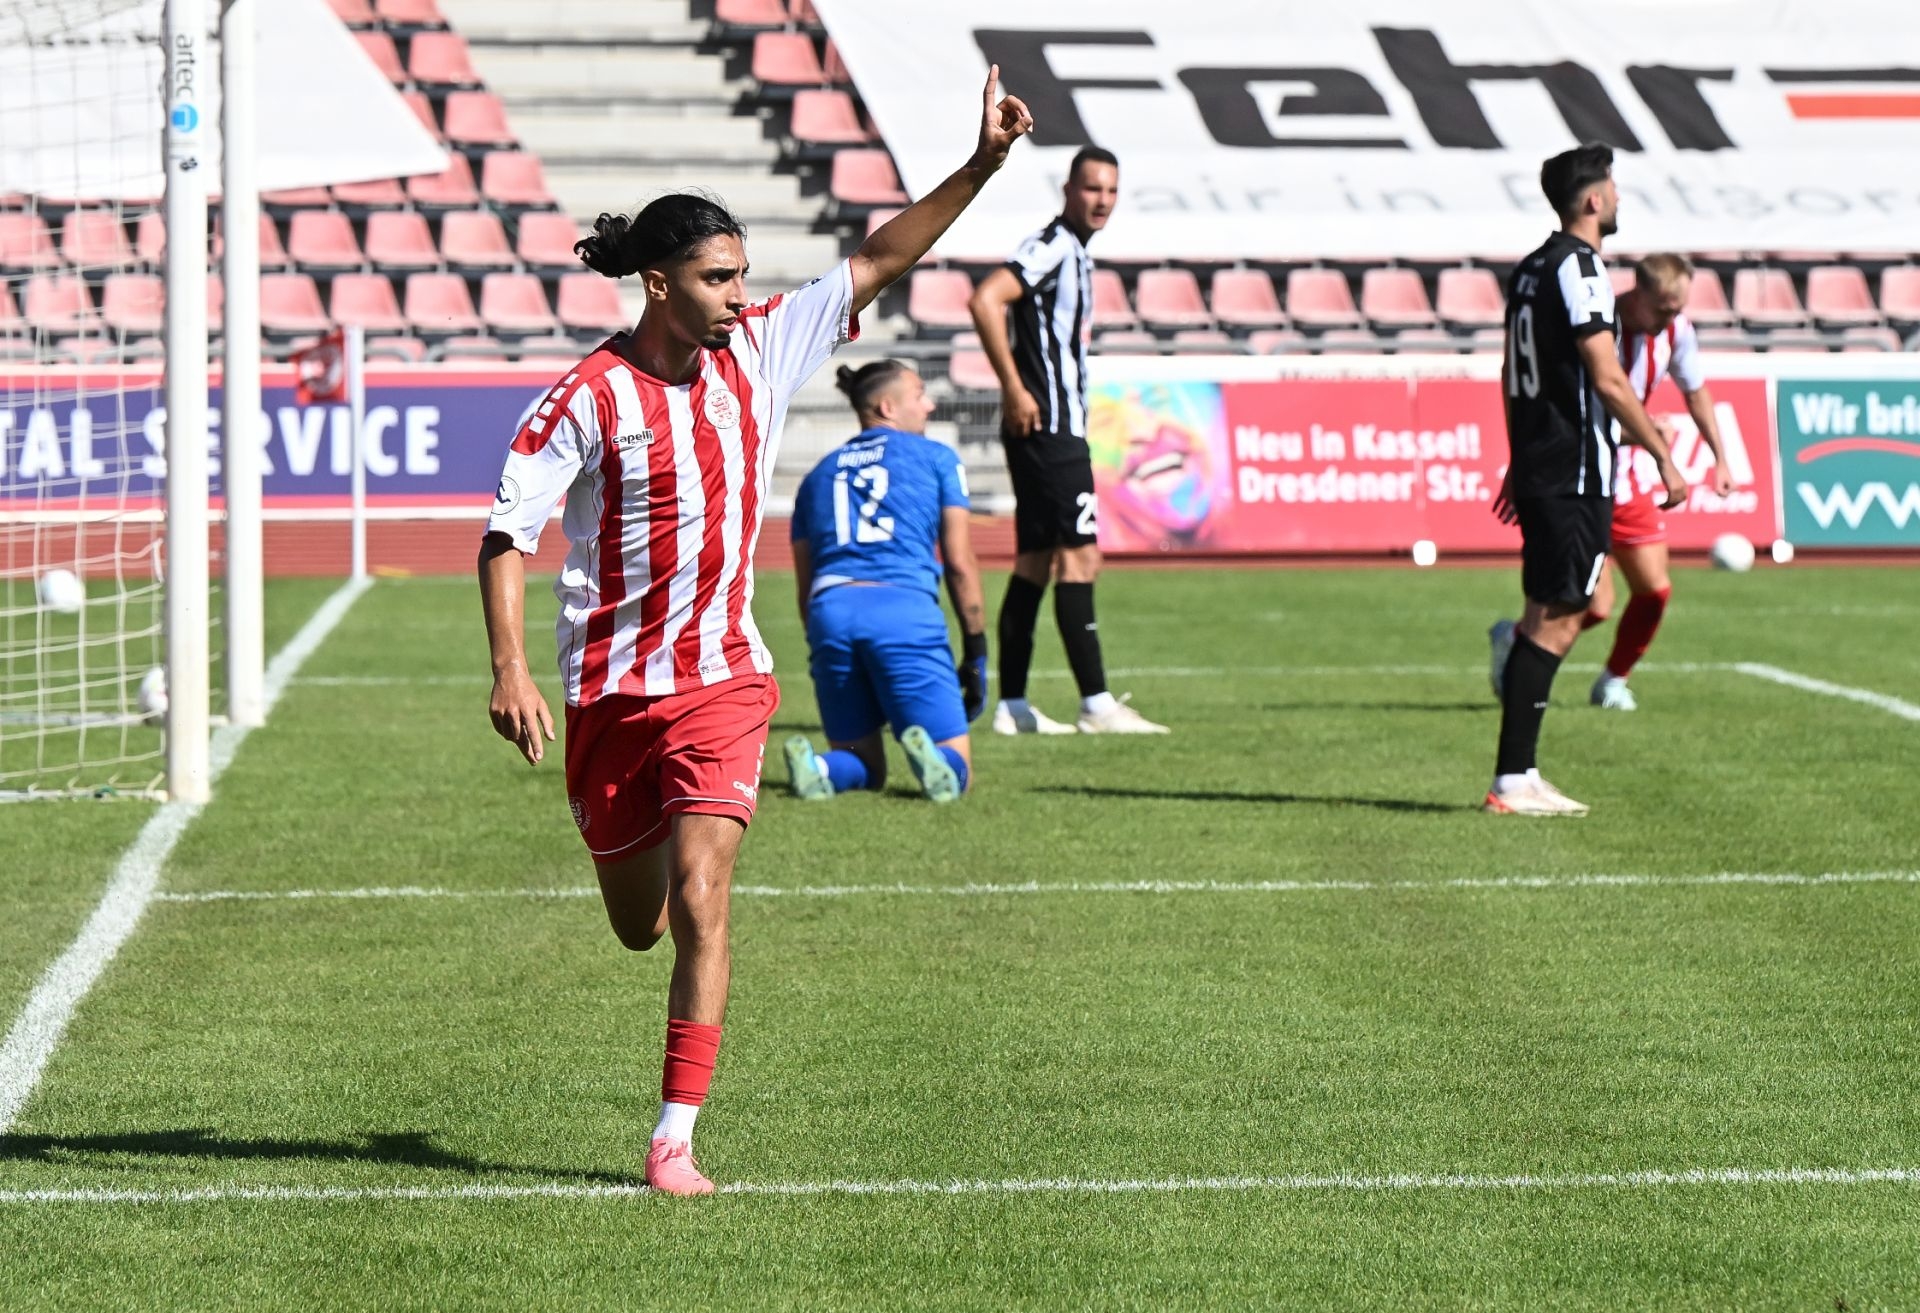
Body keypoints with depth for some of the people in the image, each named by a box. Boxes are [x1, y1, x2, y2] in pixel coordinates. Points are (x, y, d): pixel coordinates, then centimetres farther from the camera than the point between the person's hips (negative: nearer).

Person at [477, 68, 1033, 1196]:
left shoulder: (759, 350, -2)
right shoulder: (591, 399, -12)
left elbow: (881, 261, 2)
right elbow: (507, 533, -12)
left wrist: (982, 164, -6)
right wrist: (510, 669, -25)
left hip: (725, 679, 1)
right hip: (612, 689, -1)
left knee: (698, 901, -15)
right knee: (638, 926, 13)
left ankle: (676, 1142, -12)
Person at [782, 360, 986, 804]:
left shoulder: (819, 475, 25)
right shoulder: (936, 458, 15)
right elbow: (959, 563, 8)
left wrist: (826, 658, 25)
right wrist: (975, 653, 11)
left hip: (830, 610, 4)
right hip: (905, 609, -3)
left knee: (864, 767, 16)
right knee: (953, 771, 2)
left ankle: (816, 766, -18)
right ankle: (932, 762, -34)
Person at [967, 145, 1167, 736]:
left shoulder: (1075, 252, 18)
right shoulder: (1052, 245, -12)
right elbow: (985, 300, -24)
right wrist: (1014, 389, -23)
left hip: (1060, 427, 10)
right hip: (1046, 427, -10)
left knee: (1034, 563, 9)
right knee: (1079, 556, -11)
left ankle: (1012, 705, 11)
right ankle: (1096, 704, -12)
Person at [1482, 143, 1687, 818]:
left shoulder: (1530, 269, 15)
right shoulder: (1579, 267, -13)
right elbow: (1608, 380, -18)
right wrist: (1664, 457, -13)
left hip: (1537, 465, 10)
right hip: (1578, 473, -10)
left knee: (1554, 615, 13)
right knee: (1555, 620, -7)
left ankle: (1518, 776, 11)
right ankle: (1513, 780, -8)